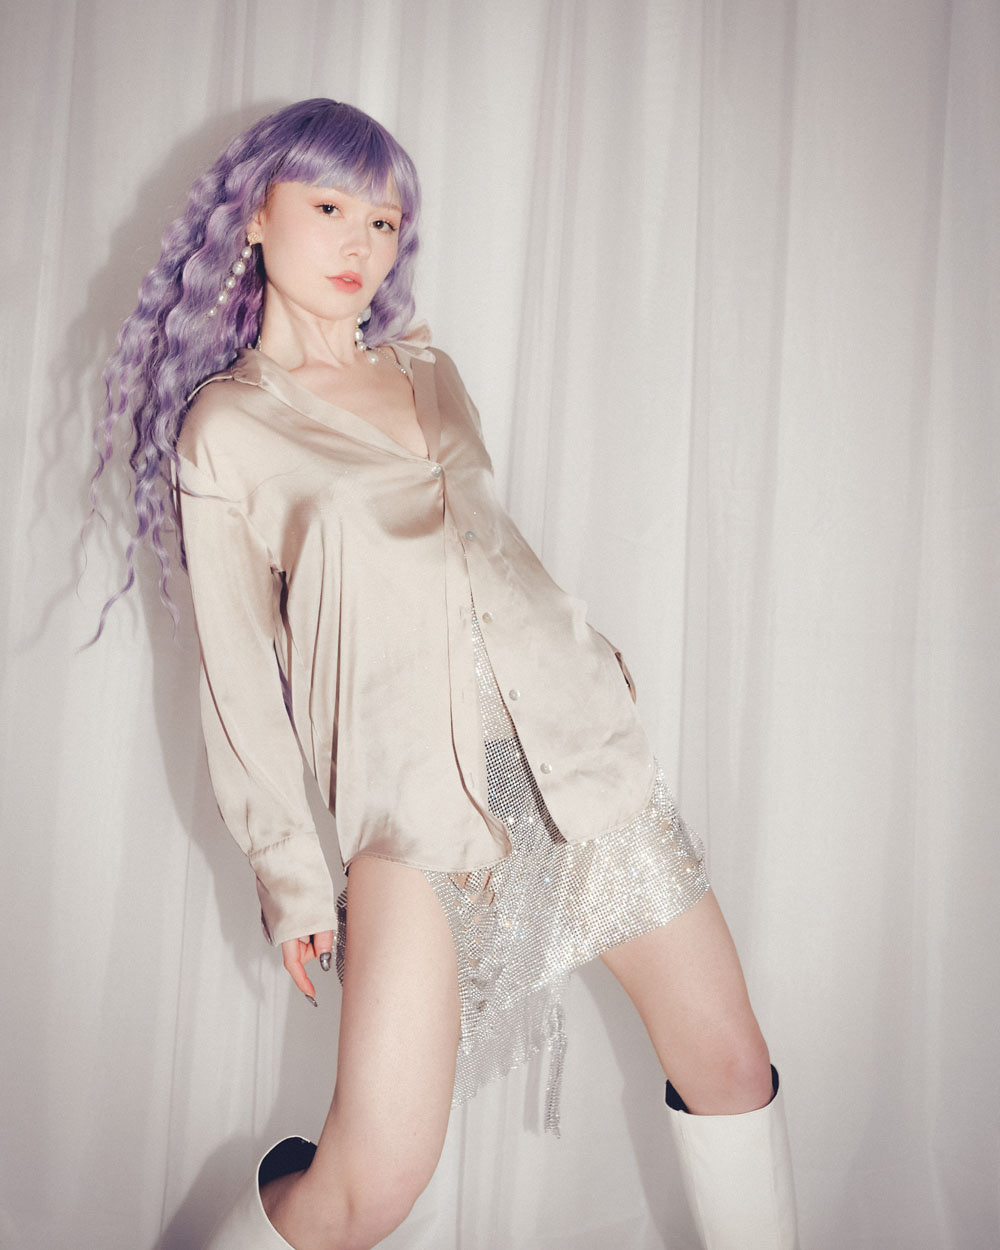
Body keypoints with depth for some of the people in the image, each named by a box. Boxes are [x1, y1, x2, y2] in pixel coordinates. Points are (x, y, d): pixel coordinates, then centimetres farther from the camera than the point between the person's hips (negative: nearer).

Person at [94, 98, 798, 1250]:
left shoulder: (424, 366, 15)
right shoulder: (223, 428, 1)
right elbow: (237, 676, 1)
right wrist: (290, 874, 0)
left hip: (574, 739, 6)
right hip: (417, 793, -5)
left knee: (729, 1065, 11)